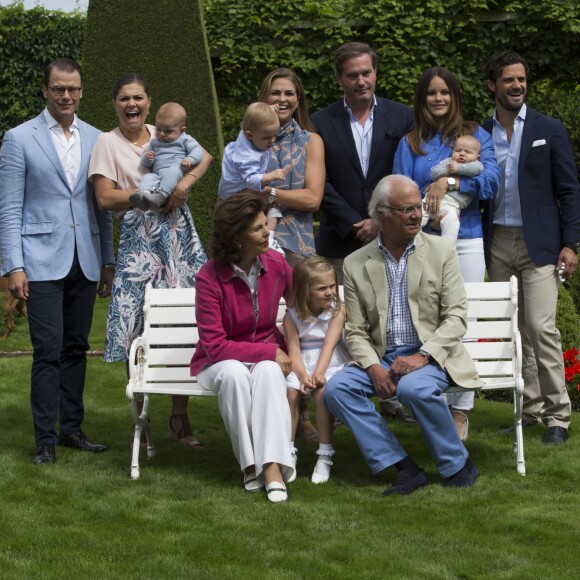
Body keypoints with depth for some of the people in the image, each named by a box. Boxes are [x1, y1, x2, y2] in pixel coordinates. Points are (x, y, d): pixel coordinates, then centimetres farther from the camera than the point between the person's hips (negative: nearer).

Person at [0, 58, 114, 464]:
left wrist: (108, 261, 9)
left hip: (85, 261, 4)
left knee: (76, 347, 10)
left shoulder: (95, 140, 9)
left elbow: (102, 205, 13)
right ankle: (45, 438, 2)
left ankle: (72, 428, 20)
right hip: (43, 262, -4)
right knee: (48, 350, -6)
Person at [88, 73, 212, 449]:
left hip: (179, 234, 4)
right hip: (139, 240, -4)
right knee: (141, 332, -5)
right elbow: (105, 197, -8)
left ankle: (180, 418, 9)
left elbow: (205, 156, 16)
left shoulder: (165, 135, 13)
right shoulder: (108, 143, 1)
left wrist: (186, 183, -3)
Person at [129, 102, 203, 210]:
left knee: (173, 171, -37)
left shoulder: (185, 140, 15)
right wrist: (147, 158, 3)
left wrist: (190, 159, -19)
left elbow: (197, 150, 3)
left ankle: (161, 196, -55)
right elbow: (146, 163, 28)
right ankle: (143, 193, -56)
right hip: (158, 175, 4)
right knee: (147, 177, -26)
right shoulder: (155, 142, 29)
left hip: (177, 172, -4)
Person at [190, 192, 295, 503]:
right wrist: (268, 351, -22)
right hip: (220, 361, -2)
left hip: (269, 357, 2)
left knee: (268, 372, -33)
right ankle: (250, 463, -27)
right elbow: (215, 345, -18)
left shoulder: (276, 264, -6)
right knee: (234, 373, -37)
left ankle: (273, 466, -41)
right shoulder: (209, 277, -18)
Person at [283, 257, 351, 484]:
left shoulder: (337, 310, -3)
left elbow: (329, 344, -14)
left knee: (322, 392, -30)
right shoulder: (292, 316, 0)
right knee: (290, 391, -26)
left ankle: (325, 456, -20)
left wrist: (319, 373, -28)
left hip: (331, 363, -2)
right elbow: (294, 350, -8)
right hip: (302, 365, 2)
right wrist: (304, 375, -26)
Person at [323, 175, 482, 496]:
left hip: (431, 356, -3)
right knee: (336, 388, -22)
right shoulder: (355, 264, 6)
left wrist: (422, 356, -18)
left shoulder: (441, 250, 2)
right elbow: (355, 331, 5)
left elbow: (456, 316, -3)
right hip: (382, 358, 3)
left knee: (414, 388, -35)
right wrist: (374, 367, -15)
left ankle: (458, 466, -11)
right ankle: (405, 468, -19)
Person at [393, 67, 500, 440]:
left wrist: (450, 181, -17)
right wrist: (425, 211, -14)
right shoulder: (411, 144, 14)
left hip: (466, 241, -1)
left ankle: (461, 413, -2)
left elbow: (492, 181, -4)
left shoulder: (476, 136, 10)